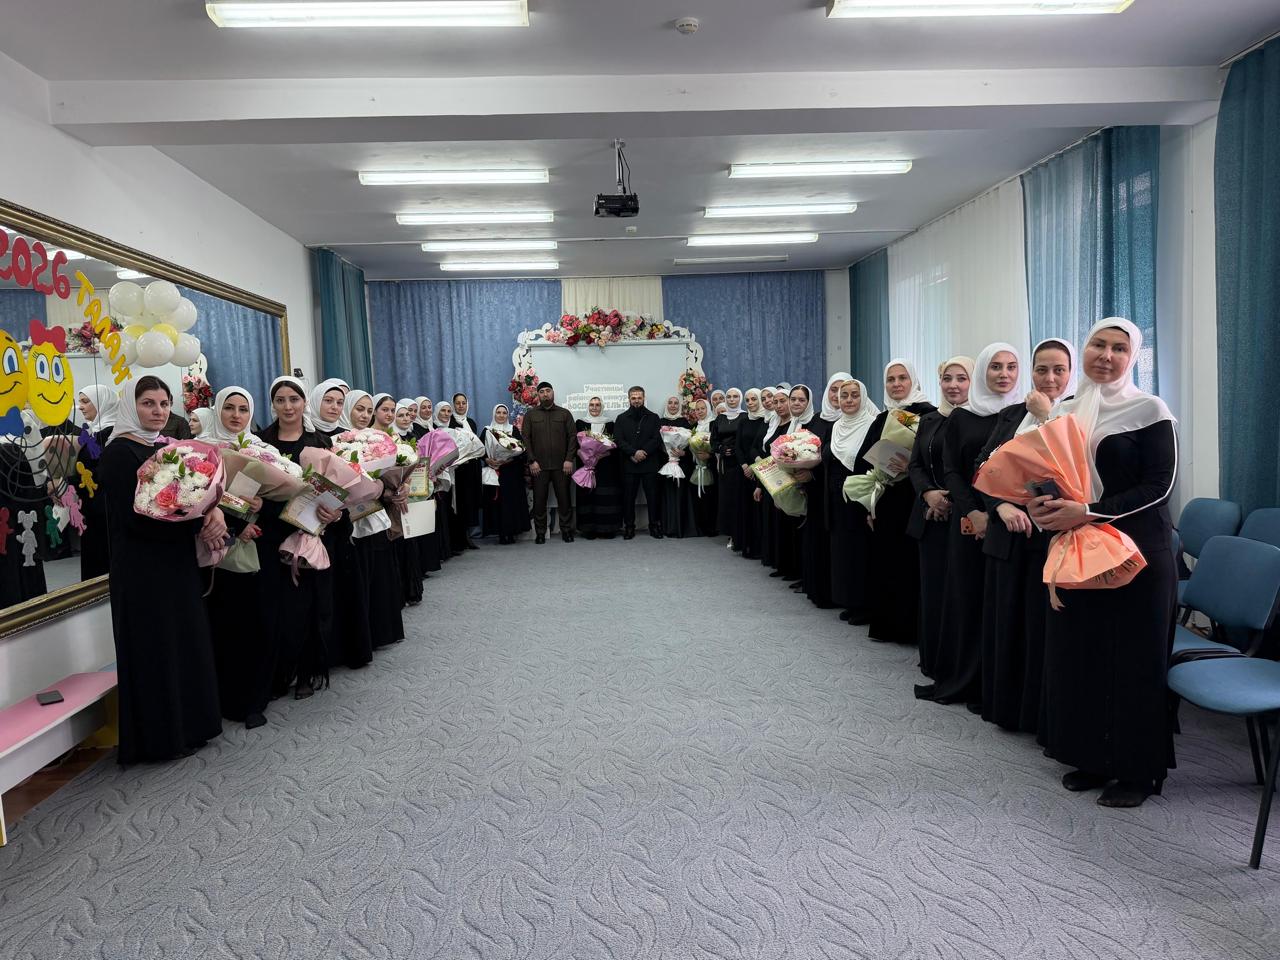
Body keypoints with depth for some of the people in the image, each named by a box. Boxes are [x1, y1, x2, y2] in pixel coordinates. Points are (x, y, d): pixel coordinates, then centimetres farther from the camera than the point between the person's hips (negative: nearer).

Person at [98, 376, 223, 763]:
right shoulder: (119, 452, -12)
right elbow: (136, 516, -21)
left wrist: (214, 512, -14)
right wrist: (201, 522, -20)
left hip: (178, 563, 8)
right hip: (143, 568, -8)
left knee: (187, 641, 14)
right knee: (157, 647, 1)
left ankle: (189, 723, 27)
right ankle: (161, 735, 14)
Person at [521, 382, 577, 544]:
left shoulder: (564, 414, 9)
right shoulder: (530, 414, 8)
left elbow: (572, 437, 5)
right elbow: (526, 438, 3)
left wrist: (569, 459, -6)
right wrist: (532, 461, -6)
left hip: (561, 465, 0)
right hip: (539, 466, 0)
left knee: (564, 499, 2)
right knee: (539, 500, 3)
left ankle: (566, 530, 13)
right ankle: (540, 532, 11)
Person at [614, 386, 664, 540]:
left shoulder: (653, 417, 9)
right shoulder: (621, 418, 9)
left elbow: (657, 439, 0)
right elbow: (618, 440, -2)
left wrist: (644, 452, -13)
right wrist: (634, 452, -15)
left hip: (650, 464, 0)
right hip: (629, 465, 0)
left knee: (653, 496, 2)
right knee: (628, 497, 2)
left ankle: (654, 525, 10)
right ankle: (629, 526, 10)